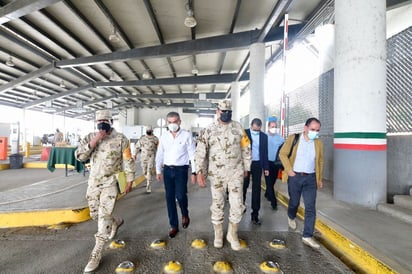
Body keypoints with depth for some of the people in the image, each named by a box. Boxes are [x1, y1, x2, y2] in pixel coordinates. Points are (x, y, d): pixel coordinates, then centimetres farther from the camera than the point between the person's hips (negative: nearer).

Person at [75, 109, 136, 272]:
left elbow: (128, 161, -4)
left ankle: (96, 254, 7)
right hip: (93, 182, 5)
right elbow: (79, 156, -10)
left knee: (104, 216, -7)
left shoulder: (120, 139, -8)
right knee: (95, 214, 17)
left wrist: (129, 181, -3)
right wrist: (94, 141, -22)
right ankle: (116, 222, 46)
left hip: (111, 182, -5)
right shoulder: (90, 137, 2)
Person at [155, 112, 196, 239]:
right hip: (167, 170, 4)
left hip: (181, 169, -3)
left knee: (180, 195, -8)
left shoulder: (187, 135, -6)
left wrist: (194, 172, -7)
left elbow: (193, 154, -5)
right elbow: (160, 155, 12)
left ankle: (185, 215, 25)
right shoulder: (164, 137, 5)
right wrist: (158, 171, 11)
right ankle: (174, 225, 21)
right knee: (170, 198, 6)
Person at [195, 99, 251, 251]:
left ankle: (232, 234, 27)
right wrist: (200, 172, -13)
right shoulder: (209, 130, -4)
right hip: (216, 174, -1)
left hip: (236, 173, 1)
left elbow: (246, 149, 8)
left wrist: (246, 168, 11)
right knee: (217, 205, 11)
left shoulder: (238, 127, 1)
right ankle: (218, 234, 32)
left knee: (237, 205, 4)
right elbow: (200, 152, -5)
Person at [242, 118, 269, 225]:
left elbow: (265, 152, 7)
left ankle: (255, 214, 12)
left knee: (256, 189, 4)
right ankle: (242, 202, 42)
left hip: (257, 164, 2)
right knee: (244, 185, 13)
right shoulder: (244, 133, -4)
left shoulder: (264, 136, 5)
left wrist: (266, 167, 4)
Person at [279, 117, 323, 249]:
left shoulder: (318, 143, 3)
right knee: (294, 202, 16)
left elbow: (320, 161, 12)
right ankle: (291, 217, 49)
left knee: (311, 208, -1)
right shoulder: (293, 138, -6)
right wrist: (289, 170, -11)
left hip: (310, 178, 2)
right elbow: (283, 154, -3)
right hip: (294, 177, -2)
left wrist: (320, 179, 12)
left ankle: (307, 236, 9)